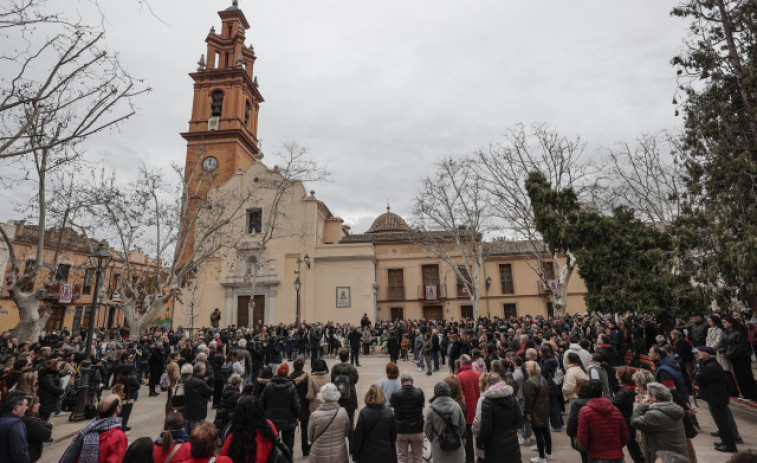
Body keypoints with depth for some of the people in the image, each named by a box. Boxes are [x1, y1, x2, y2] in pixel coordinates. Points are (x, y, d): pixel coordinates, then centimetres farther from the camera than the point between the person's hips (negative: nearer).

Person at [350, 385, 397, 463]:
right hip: (385, 456, 2)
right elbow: (393, 437, 2)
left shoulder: (363, 413, -15)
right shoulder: (389, 413, -6)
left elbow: (357, 436, -9)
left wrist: (355, 454, 4)